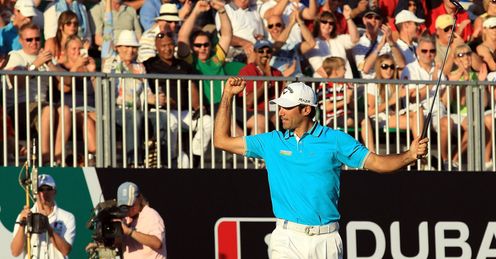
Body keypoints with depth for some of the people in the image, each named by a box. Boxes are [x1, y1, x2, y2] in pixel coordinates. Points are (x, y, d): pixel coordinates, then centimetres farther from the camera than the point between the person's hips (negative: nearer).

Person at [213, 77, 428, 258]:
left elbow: (377, 163, 2)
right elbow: (221, 141, 15)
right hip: (288, 239, 0)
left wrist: (410, 155, -15)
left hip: (326, 240, 0)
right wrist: (228, 95, 13)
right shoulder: (272, 142, 10)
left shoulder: (335, 140, 4)